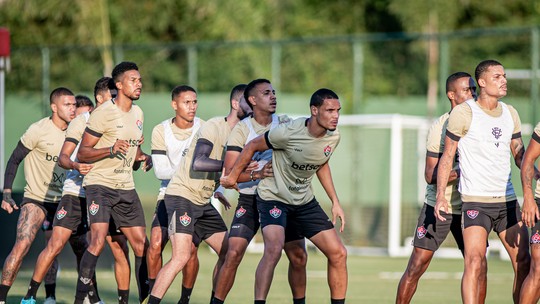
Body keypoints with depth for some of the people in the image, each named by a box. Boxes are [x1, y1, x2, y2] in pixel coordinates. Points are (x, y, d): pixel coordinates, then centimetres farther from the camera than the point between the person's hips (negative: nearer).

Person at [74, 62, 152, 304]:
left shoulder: (137, 113, 13)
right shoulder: (103, 113, -11)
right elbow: (82, 153, -11)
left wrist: (142, 159, 4)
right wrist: (111, 150, -26)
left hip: (126, 187, 7)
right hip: (99, 184, -7)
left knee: (141, 244, 5)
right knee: (98, 241, -21)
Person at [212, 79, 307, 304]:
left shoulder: (284, 123, 4)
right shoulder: (242, 129, -8)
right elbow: (229, 172, -15)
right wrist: (257, 174, -31)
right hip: (250, 200, -4)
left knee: (299, 256, 1)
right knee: (233, 254, -15)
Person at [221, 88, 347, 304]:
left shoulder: (333, 137, -7)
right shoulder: (289, 133, -25)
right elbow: (253, 146, -8)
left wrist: (335, 202, 12)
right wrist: (232, 177, 3)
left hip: (305, 202, 6)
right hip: (273, 197, -6)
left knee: (338, 254, -1)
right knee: (274, 249, -30)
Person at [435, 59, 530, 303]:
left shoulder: (510, 113, 10)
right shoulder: (463, 113, -6)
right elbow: (447, 156, -2)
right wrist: (440, 195, -11)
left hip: (508, 200, 6)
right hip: (475, 201, -6)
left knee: (523, 262, 5)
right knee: (475, 262, -19)